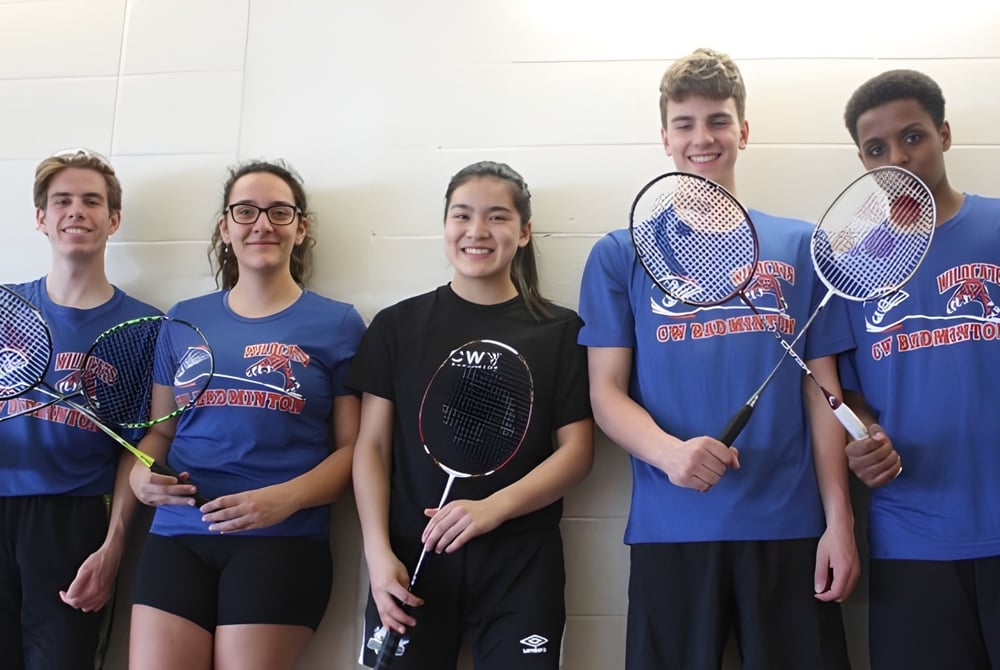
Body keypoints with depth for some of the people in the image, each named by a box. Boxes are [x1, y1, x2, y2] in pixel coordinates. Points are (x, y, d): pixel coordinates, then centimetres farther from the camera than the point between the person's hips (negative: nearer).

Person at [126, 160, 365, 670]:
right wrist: (141, 476, -3)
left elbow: (352, 446, 0)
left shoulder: (338, 323, 3)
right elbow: (159, 428, 18)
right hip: (177, 535, 3)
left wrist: (286, 498, -16)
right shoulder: (184, 319, 12)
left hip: (283, 541, -2)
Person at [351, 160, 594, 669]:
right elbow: (372, 446, 4)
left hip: (521, 563, 0)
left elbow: (576, 450, 0)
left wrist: (493, 508, -15)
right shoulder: (397, 325, 5)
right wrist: (378, 552, -8)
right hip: (413, 559, 1)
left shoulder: (560, 330, 3)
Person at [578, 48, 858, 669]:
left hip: (790, 527, 1)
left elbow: (823, 391, 7)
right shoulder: (621, 255, 5)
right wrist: (669, 452, -19)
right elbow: (607, 391, 1)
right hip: (669, 530, -1)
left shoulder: (801, 246, 9)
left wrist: (839, 520, -1)